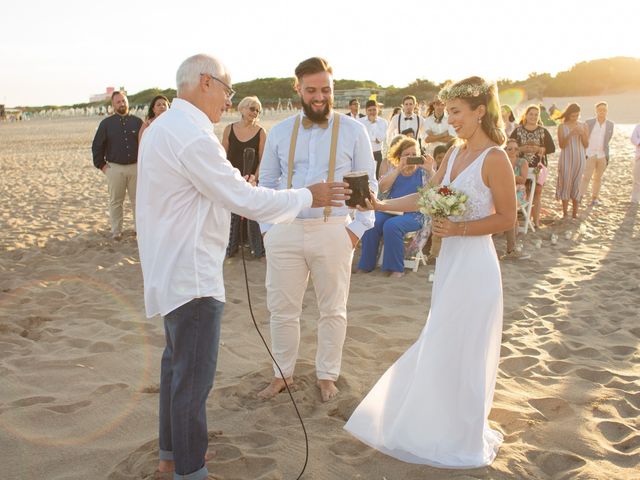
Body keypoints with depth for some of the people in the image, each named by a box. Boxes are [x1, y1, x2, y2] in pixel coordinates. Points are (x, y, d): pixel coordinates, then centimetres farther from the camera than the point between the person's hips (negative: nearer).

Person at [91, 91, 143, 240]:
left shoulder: (137, 121, 7)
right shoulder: (106, 123, 5)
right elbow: (97, 146, 7)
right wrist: (101, 165, 1)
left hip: (135, 166, 1)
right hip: (115, 168, 0)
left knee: (138, 200, 5)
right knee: (116, 201, 6)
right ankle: (116, 231, 13)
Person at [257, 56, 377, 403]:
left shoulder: (353, 131, 0)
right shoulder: (279, 132, 6)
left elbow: (369, 184, 2)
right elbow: (267, 183, 11)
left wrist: (357, 229, -6)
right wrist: (267, 227, 3)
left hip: (333, 231, -2)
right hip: (285, 232, 2)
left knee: (333, 311, 11)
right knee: (282, 310, 9)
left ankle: (327, 376, 29)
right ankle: (282, 374, 28)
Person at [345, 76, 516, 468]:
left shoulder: (495, 159, -14)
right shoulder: (455, 154, 9)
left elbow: (507, 218, -12)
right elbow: (427, 198, 10)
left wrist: (459, 228, -19)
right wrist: (381, 205, 1)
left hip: (475, 262, -8)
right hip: (450, 258, 8)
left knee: (461, 350, 3)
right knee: (442, 345, 16)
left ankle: (465, 439, 23)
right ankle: (444, 425, 34)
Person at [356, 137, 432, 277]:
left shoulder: (423, 172, 10)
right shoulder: (394, 171, 17)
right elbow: (382, 188, -1)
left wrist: (430, 170, -21)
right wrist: (399, 169, -8)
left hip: (413, 214, -3)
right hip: (389, 210, 3)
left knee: (391, 225, -33)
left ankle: (396, 268, -21)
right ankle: (366, 265, -11)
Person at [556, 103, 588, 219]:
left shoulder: (583, 126, 5)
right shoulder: (562, 127, -2)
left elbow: (586, 145, 3)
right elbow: (561, 145, -8)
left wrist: (582, 134, -13)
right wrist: (570, 134, -20)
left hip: (579, 158, 2)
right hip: (566, 158, -2)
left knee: (577, 184, 5)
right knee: (566, 183, -2)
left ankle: (575, 212, 11)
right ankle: (565, 212, 5)